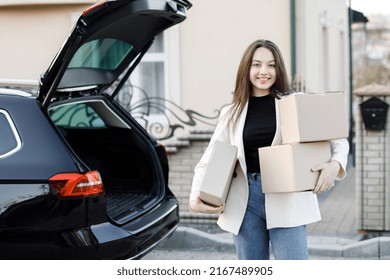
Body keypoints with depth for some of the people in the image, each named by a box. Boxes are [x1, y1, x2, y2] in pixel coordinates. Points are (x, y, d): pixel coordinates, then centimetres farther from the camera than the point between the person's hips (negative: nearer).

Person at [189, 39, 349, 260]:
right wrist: (195, 198, -5)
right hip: (245, 200, 3)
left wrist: (335, 164, -19)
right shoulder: (232, 113, 10)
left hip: (286, 199, -3)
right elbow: (208, 161, 11)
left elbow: (337, 139, 3)